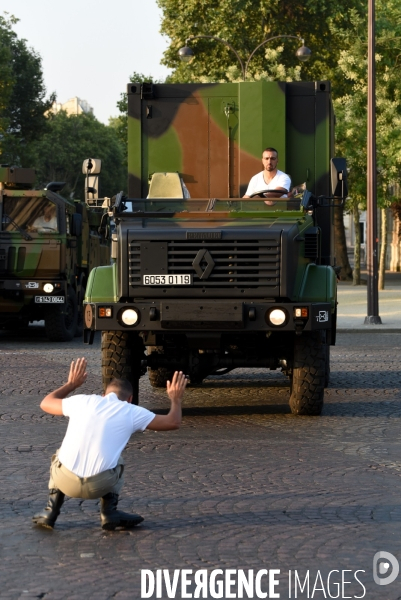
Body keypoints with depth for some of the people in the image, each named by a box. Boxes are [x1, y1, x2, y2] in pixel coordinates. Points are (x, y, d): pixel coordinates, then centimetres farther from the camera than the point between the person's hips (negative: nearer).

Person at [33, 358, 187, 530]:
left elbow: (45, 403, 29)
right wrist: (176, 399, 34)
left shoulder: (83, 401, 13)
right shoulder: (132, 412, 8)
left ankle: (50, 512, 25)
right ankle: (109, 513, 20)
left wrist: (71, 384, 42)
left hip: (64, 481, 1)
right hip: (99, 486, -1)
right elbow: (173, 422, 14)